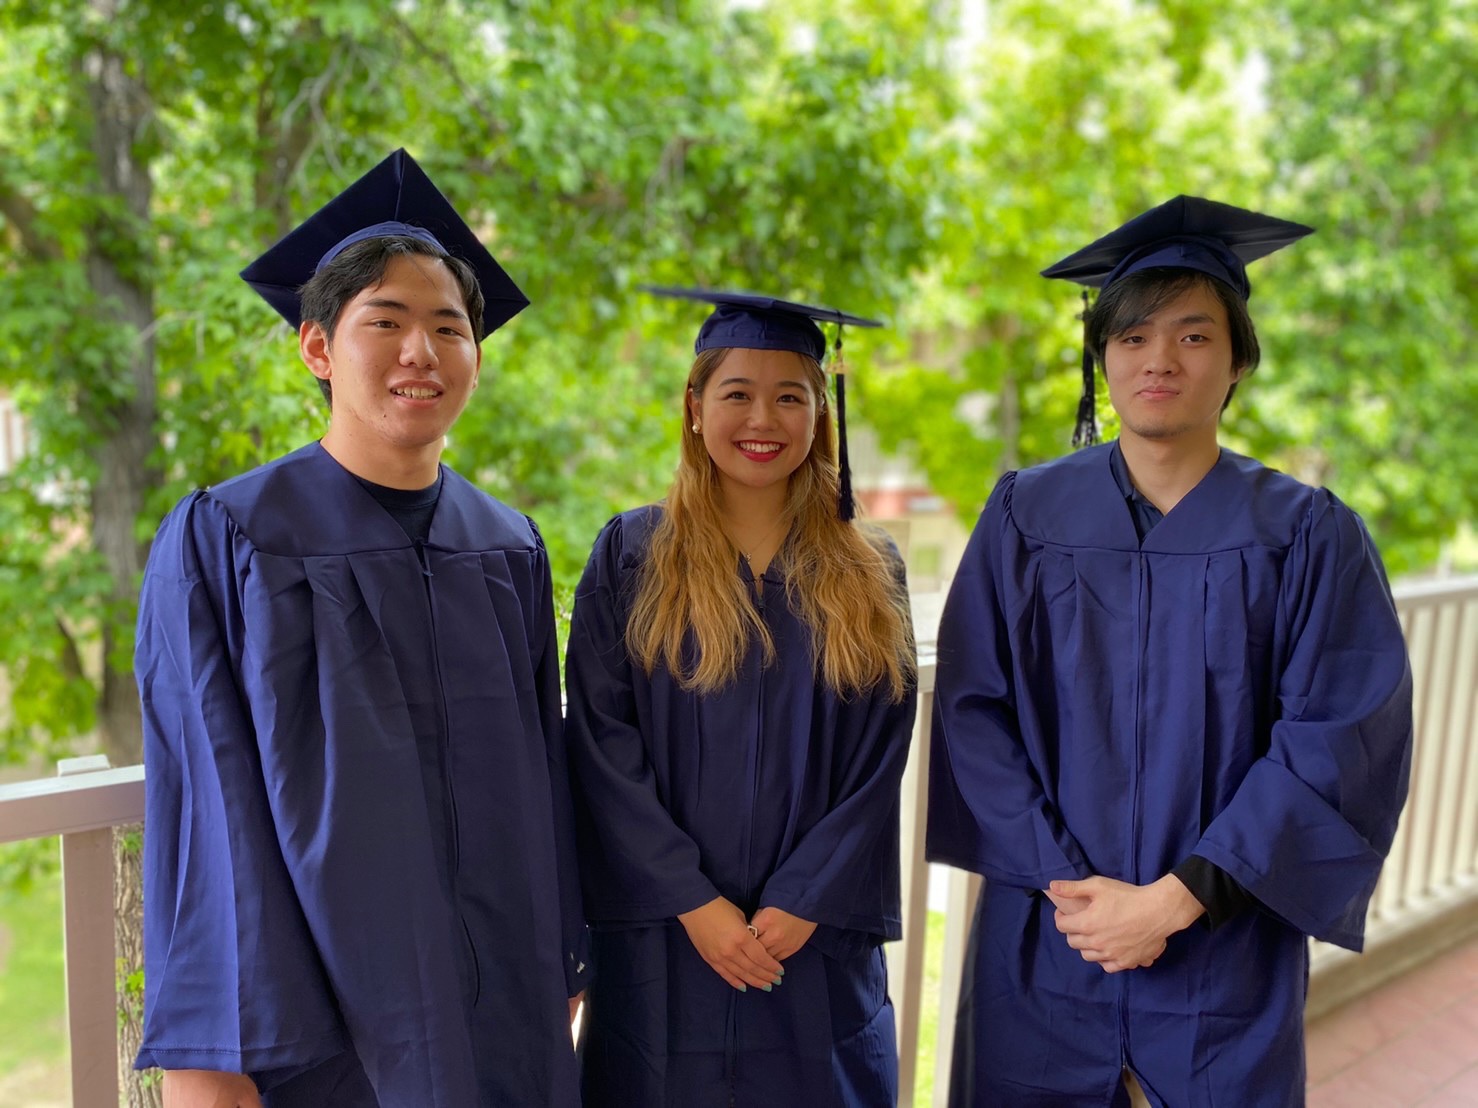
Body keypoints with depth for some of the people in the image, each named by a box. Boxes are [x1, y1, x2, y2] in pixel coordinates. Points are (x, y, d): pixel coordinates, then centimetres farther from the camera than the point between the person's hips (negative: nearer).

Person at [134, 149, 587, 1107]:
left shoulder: (510, 552, 3)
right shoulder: (222, 541, -9)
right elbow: (200, 798, -10)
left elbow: (541, 774, 6)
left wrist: (561, 972, 8)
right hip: (314, 1017, -3)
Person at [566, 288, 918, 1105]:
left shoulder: (868, 577, 4)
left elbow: (878, 764, 0)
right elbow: (602, 748, -7)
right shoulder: (630, 556, -1)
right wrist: (694, 902, -12)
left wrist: (803, 905, -10)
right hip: (661, 942, -1)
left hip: (816, 949, 2)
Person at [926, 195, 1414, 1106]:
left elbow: (1344, 745, -10)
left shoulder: (1308, 537, -4)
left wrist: (1176, 899, -15)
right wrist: (1062, 880, -13)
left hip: (1225, 957, 0)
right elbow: (971, 710, -4)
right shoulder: (1026, 516, -1)